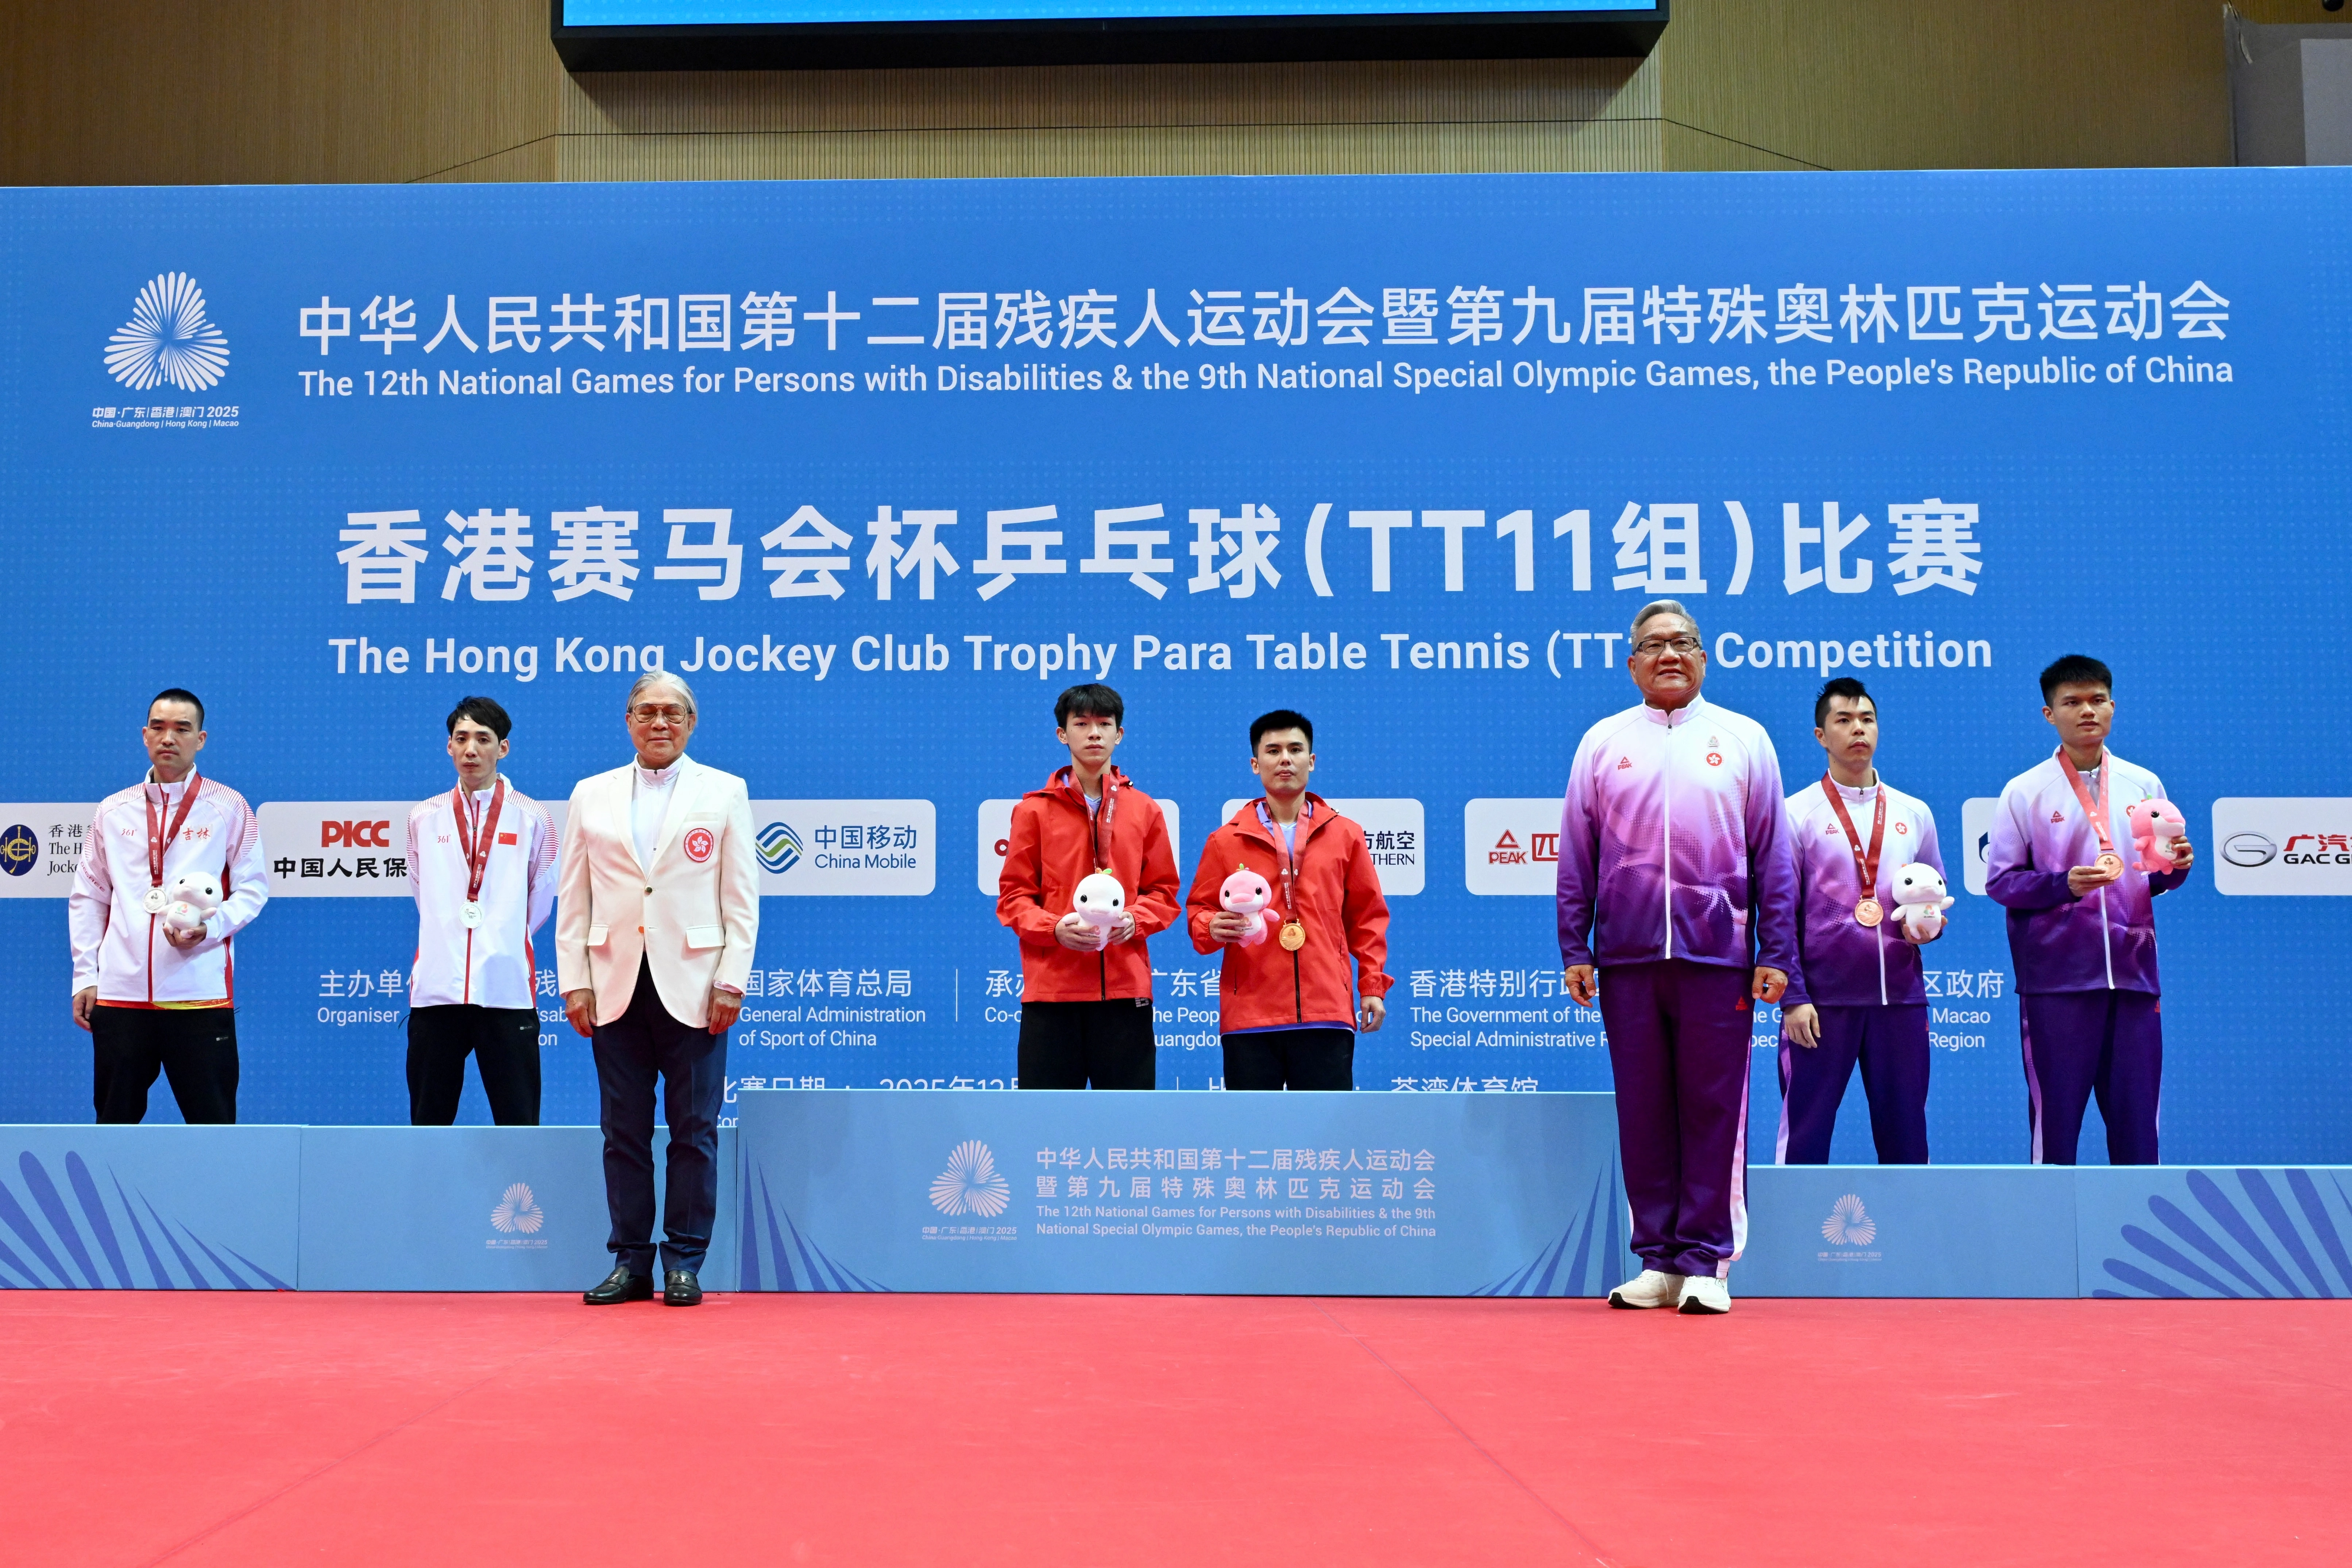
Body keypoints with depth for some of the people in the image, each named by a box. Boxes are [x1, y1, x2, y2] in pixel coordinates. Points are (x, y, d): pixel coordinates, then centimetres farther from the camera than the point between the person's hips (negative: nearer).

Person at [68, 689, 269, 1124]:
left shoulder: (229, 808, 5)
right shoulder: (113, 811, 13)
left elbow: (252, 889, 2)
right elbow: (88, 897, 15)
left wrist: (209, 928, -16)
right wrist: (85, 975, 8)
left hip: (200, 994, -3)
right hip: (119, 993, 3)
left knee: (213, 1122, -4)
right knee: (114, 1121, 6)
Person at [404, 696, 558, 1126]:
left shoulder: (532, 819, 4)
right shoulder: (423, 818, 10)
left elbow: (539, 902, 12)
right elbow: (425, 896, 19)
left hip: (507, 992, -2)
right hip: (436, 989, 2)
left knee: (518, 1123, -1)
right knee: (429, 1123, 7)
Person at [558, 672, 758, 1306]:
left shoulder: (725, 793, 6)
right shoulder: (591, 796, 11)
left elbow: (742, 897, 3)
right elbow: (573, 899, 10)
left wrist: (732, 981, -5)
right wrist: (574, 983, 2)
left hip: (692, 986, -2)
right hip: (616, 986, 2)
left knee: (694, 1131, 0)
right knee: (624, 1131, 5)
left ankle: (685, 1262, 8)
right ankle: (630, 1263, 13)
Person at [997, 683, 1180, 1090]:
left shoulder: (1145, 811, 11)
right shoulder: (1034, 810, 6)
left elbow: (1164, 892, 12)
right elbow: (1014, 895, 4)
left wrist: (1135, 920, -9)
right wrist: (1055, 928, -15)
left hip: (1126, 986, 1)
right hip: (1051, 984, -1)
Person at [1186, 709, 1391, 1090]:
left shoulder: (1345, 835, 10)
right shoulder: (1225, 840, 8)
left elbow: (1367, 917, 13)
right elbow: (1199, 911, 11)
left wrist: (1373, 985, 6)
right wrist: (1212, 928, -12)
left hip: (1327, 1012, 0)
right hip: (1249, 1014, 0)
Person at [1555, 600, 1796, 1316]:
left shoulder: (1745, 740, 10)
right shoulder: (1602, 742, 12)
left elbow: (1773, 857, 8)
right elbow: (1577, 858, 11)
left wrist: (1776, 953, 1)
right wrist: (1575, 949, 4)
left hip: (1718, 957, -1)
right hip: (1626, 959, 1)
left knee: (1713, 1110, -2)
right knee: (1642, 1113, 4)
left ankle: (1704, 1263, 4)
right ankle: (1657, 1261, 11)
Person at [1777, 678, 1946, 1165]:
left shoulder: (1915, 814, 14)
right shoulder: (1797, 813, 2)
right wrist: (1792, 997, -9)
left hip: (1901, 996, 4)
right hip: (1823, 999, -4)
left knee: (1905, 1136, 6)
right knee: (1805, 1134, -2)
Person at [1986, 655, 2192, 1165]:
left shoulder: (2144, 785, 11)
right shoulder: (2024, 792, 1)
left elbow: (2157, 878, 16)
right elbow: (1999, 882, -4)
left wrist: (2177, 866, -6)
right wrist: (2065, 884, -18)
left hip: (2133, 974, 3)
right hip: (2056, 978, -3)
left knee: (2137, 1120, 5)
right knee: (2055, 1117, 2)